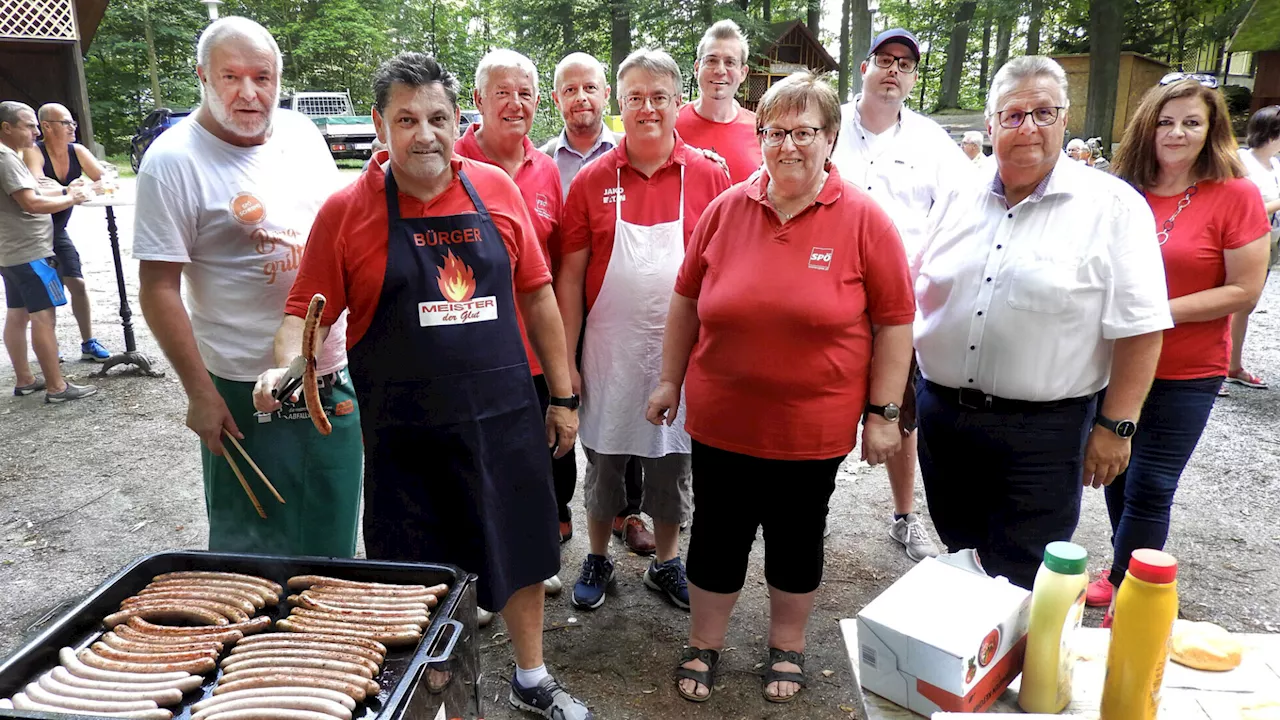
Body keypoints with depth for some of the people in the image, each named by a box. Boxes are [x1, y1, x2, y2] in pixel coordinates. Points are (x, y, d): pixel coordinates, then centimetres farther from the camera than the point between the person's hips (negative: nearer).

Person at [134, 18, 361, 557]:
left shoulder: (302, 134, 5)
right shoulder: (173, 160, -12)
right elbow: (159, 290, -12)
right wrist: (200, 393, -14)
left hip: (336, 376, 6)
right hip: (247, 393, -5)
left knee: (334, 533, 20)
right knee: (254, 546, 10)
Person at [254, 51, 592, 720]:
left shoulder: (496, 189, 1)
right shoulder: (346, 210, -6)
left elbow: (536, 295, 5)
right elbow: (305, 313, -2)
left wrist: (562, 396, 6)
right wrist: (284, 366, -23)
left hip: (505, 414, 2)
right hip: (404, 431, -2)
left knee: (521, 550, 15)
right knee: (413, 568, 12)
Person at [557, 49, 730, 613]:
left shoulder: (709, 176, -3)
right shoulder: (592, 180, -2)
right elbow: (570, 275, 0)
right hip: (609, 352, 0)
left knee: (671, 464, 15)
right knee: (603, 460, 15)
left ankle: (666, 563, 35)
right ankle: (597, 559, 36)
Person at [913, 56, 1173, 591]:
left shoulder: (1114, 207, -7)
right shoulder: (959, 198, 7)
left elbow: (1139, 328, -8)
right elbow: (916, 297, 12)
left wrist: (1115, 426, -11)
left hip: (1043, 430, -4)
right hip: (941, 415, 5)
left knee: (1019, 586, 4)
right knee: (962, 560, 19)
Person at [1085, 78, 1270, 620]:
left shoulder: (1235, 194, -9)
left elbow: (1245, 291, -12)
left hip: (1185, 373, -4)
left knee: (1149, 488, -1)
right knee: (1118, 474, 14)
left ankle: (1124, 598, 14)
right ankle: (1123, 574, 34)